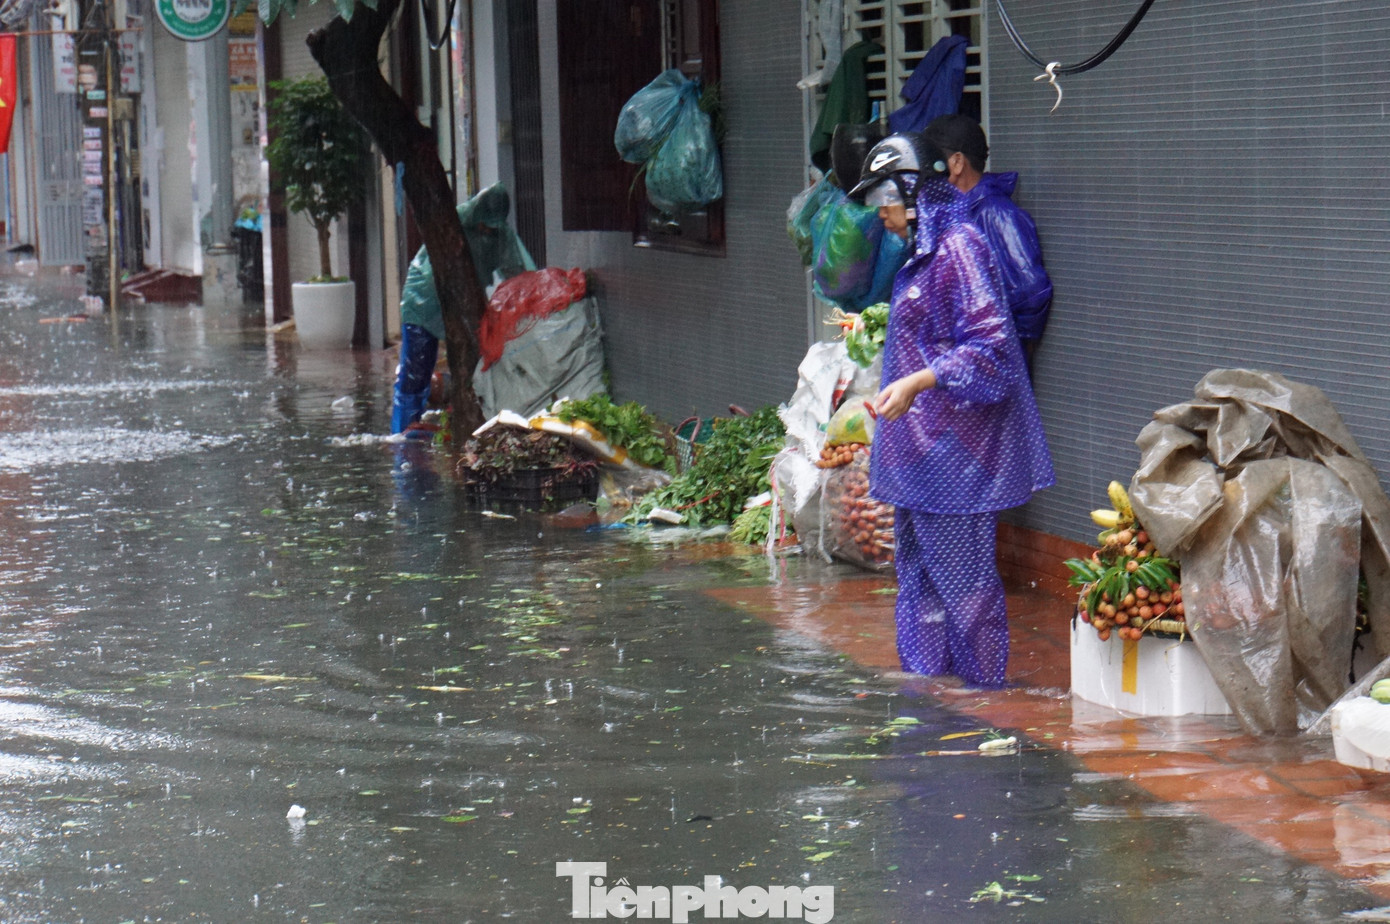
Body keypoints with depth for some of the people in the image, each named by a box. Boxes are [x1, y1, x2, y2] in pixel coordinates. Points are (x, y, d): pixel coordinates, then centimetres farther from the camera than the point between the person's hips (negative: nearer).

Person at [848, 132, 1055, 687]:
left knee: (961, 572, -5)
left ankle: (984, 690, 3)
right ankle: (923, 679, 22)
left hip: (954, 449, -10)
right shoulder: (921, 253, 16)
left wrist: (917, 382, -26)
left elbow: (990, 344, -22)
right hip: (919, 449, 10)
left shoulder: (958, 248, -16)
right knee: (919, 571, 14)